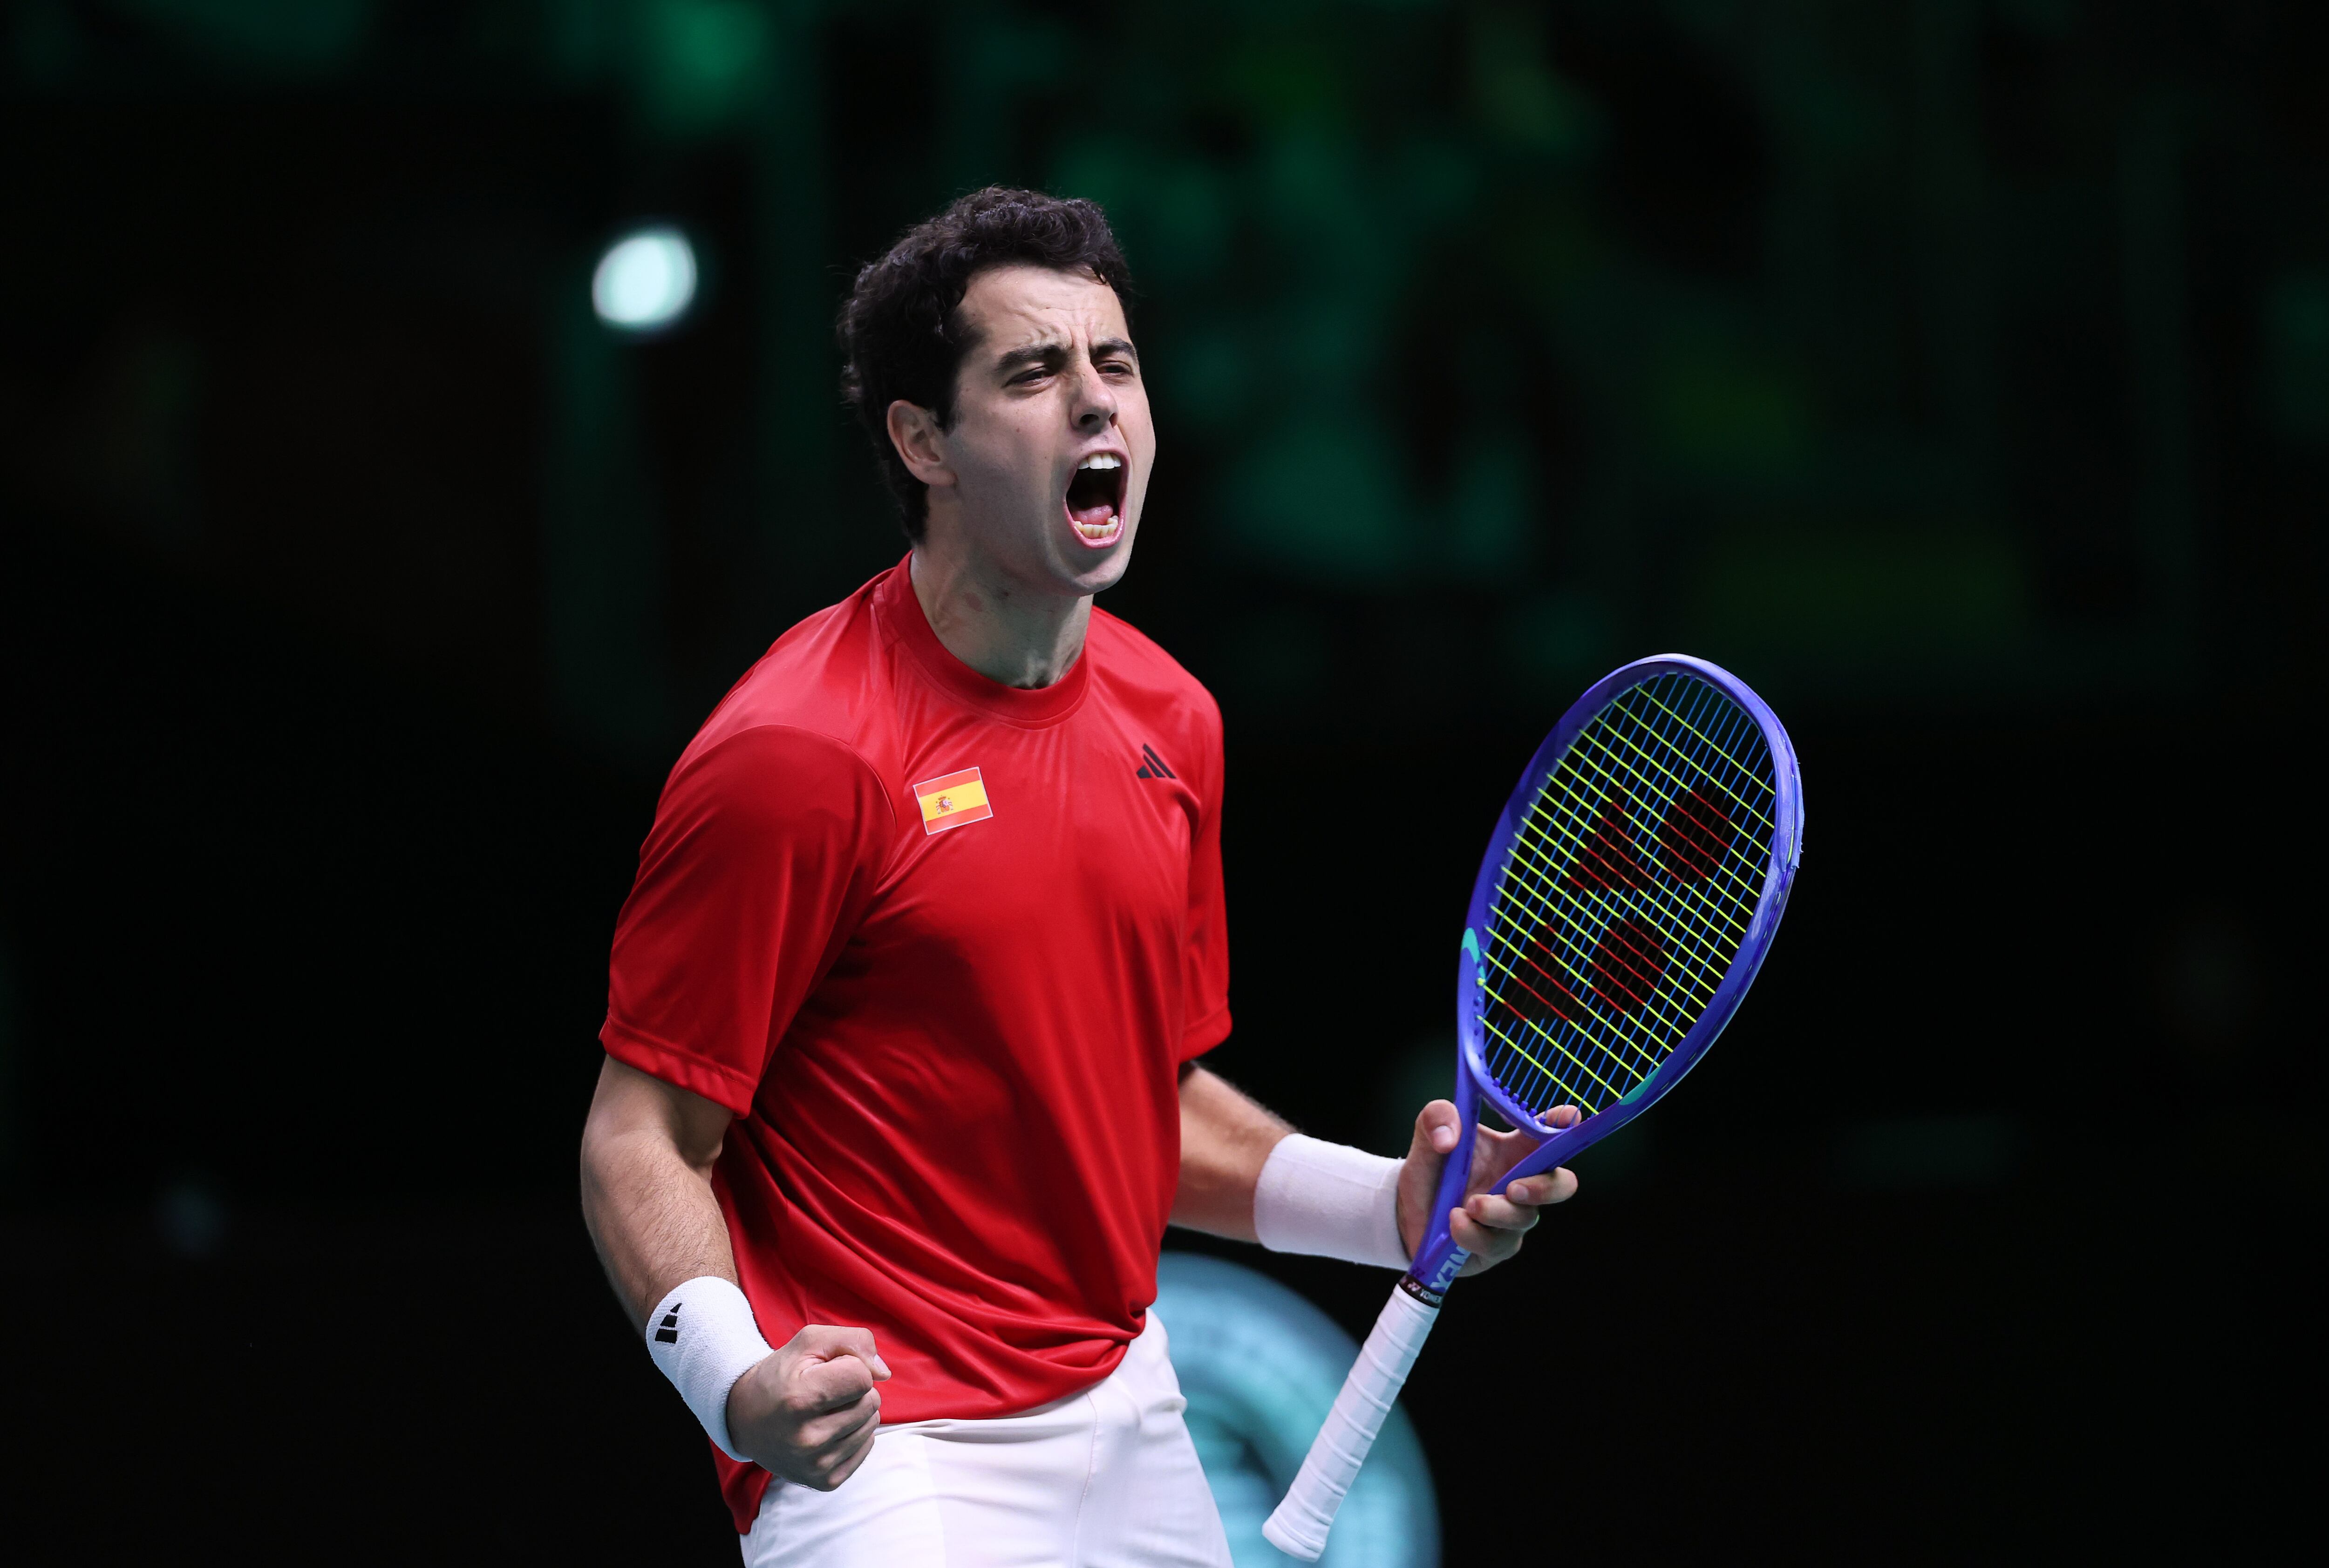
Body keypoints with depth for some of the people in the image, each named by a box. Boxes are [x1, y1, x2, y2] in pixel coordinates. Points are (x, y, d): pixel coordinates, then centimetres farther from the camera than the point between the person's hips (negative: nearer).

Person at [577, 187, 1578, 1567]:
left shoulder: (1173, 723, 7)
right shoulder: (799, 755, -16)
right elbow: (643, 1142, -14)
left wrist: (1389, 1205, 3)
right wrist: (736, 1384, -30)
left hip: (1129, 1422, 7)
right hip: (885, 1452, -7)